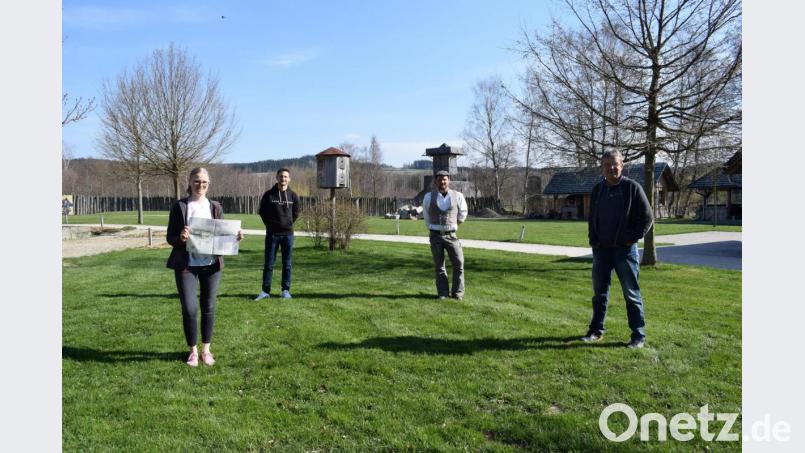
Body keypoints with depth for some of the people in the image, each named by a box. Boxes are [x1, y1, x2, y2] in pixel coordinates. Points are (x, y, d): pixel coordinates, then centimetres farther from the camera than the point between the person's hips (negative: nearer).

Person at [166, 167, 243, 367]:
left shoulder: (215, 207, 7)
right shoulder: (179, 207, 0)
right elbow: (170, 237, 0)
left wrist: (234, 237, -9)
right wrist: (180, 238, -21)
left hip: (211, 264, 2)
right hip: (187, 265, -2)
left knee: (209, 307, 7)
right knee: (189, 309, -4)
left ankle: (206, 350, 22)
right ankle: (193, 350, 16)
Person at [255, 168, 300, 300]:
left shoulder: (293, 196, 2)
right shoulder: (269, 195, -2)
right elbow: (262, 212, 7)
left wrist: (288, 224, 6)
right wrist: (270, 224, 4)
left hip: (288, 234, 1)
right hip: (272, 233, -1)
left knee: (287, 264, 6)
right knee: (268, 263, 2)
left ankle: (286, 290, 13)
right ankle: (265, 290, 9)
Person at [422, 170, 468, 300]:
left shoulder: (458, 196, -1)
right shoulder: (429, 197, 0)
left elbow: (462, 213, 16)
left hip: (451, 235, 0)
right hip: (435, 236, 0)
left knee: (459, 264, -2)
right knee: (439, 266, 6)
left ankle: (458, 292, 10)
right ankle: (442, 293, 15)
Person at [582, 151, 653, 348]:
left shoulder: (632, 187, -6)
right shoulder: (598, 190, 10)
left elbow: (647, 217, -6)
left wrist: (632, 238, -11)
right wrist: (593, 240, 9)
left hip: (624, 250, -5)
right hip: (601, 250, 5)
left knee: (631, 294, 2)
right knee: (599, 292, 11)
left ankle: (639, 336, 9)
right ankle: (596, 330, 22)